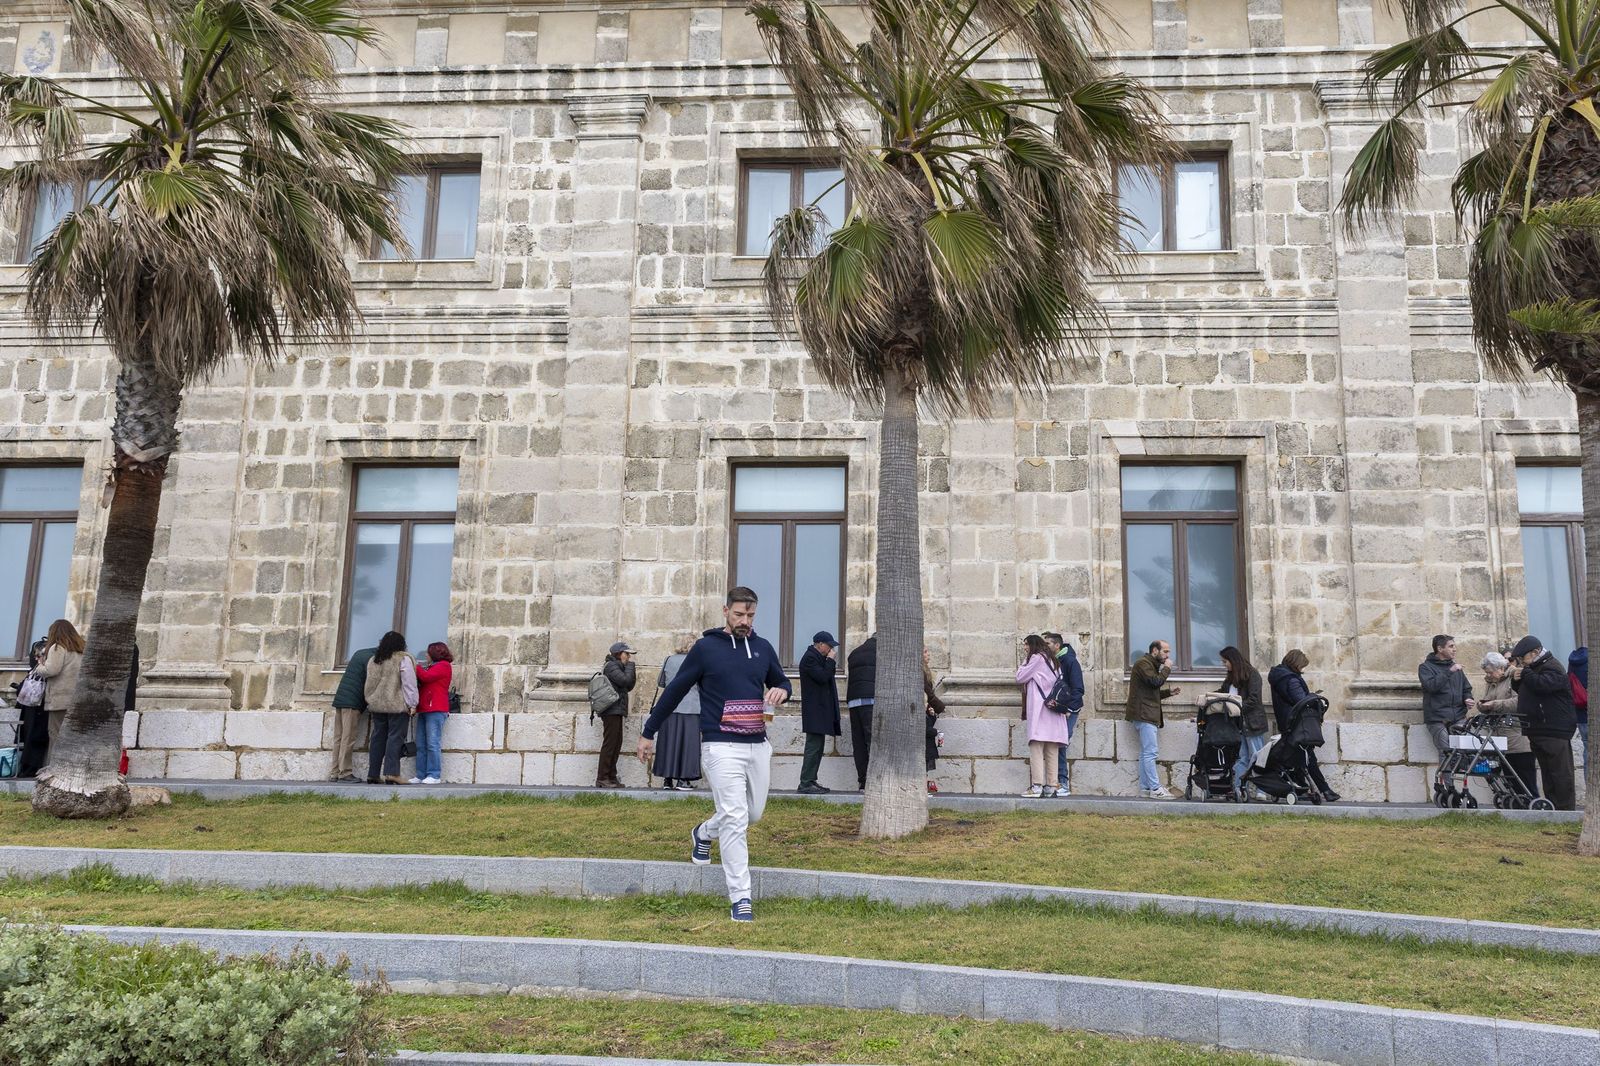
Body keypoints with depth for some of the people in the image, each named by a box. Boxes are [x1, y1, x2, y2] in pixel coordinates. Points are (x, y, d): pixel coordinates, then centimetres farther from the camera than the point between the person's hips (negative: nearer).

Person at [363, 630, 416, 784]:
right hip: (398, 706, -6)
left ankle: (373, 774, 12)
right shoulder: (403, 659, -6)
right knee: (395, 738, -6)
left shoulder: (374, 660, 14)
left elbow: (369, 684, 18)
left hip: (377, 705, 6)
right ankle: (391, 773, -14)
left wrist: (370, 701, 23)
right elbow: (409, 684, -11)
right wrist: (412, 705, -10)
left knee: (378, 738, 10)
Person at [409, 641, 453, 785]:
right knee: (421, 745, 5)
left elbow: (426, 677, -13)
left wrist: (415, 666, -2)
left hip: (436, 710, -9)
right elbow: (422, 683, 18)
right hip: (424, 710, 9)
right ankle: (421, 775, 6)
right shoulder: (432, 667, 26)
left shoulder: (443, 666, -1)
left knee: (432, 743, -11)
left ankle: (434, 775, -11)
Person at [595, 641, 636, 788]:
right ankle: (602, 779, -9)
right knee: (609, 743, -10)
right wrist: (631, 664, -8)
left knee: (616, 744, 10)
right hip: (611, 710, -10)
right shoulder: (611, 666, -8)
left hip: (616, 711, 10)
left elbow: (628, 687, 21)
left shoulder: (617, 666, 22)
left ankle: (611, 777, 13)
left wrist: (634, 675, 6)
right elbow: (625, 681, -19)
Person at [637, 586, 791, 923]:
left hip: (758, 744, 5)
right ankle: (740, 898, -4)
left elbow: (781, 681, 25)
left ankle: (703, 834, 42)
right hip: (721, 746, -5)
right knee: (735, 818, -10)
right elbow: (675, 691, 3)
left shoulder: (763, 648, 10)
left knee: (753, 813, 13)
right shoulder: (706, 648, -3)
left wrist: (781, 690, -1)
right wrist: (648, 732, 7)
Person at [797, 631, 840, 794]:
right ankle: (806, 783, -11)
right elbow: (822, 677, -21)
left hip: (821, 710, 11)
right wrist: (831, 660, -10)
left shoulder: (818, 658, 20)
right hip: (815, 712, -11)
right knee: (814, 746, -12)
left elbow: (827, 677, 22)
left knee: (817, 747, 11)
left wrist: (831, 662, 9)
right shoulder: (809, 658, -12)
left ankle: (811, 781, 15)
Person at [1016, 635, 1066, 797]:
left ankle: (1036, 786, -20)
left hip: (1040, 707, -8)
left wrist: (1024, 661, 11)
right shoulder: (1050, 659, 23)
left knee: (1036, 745, -12)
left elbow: (1020, 678, -1)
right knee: (1051, 749, 4)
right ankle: (1051, 786, 1)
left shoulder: (1036, 658, -2)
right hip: (1053, 708, 9)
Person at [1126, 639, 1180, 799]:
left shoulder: (1151, 665, 25)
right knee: (1150, 752, -12)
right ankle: (1155, 789, -14)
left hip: (1149, 715, 11)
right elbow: (1156, 681, -20)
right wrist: (1167, 668, -6)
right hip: (1144, 714, -11)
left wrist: (1169, 692, 12)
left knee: (1146, 753, 8)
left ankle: (1145, 789, 9)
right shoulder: (1143, 663, -7)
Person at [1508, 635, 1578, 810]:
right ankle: (1551, 805, 17)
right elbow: (1520, 689, 25)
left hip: (1555, 731, -10)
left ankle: (1565, 808, -7)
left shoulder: (1553, 668, -10)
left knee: (1561, 773, -8)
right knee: (1547, 772, 12)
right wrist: (1516, 679, 4)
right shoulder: (1533, 668, 20)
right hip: (1537, 730, 10)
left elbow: (1543, 684, -29)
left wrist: (1523, 672, -15)